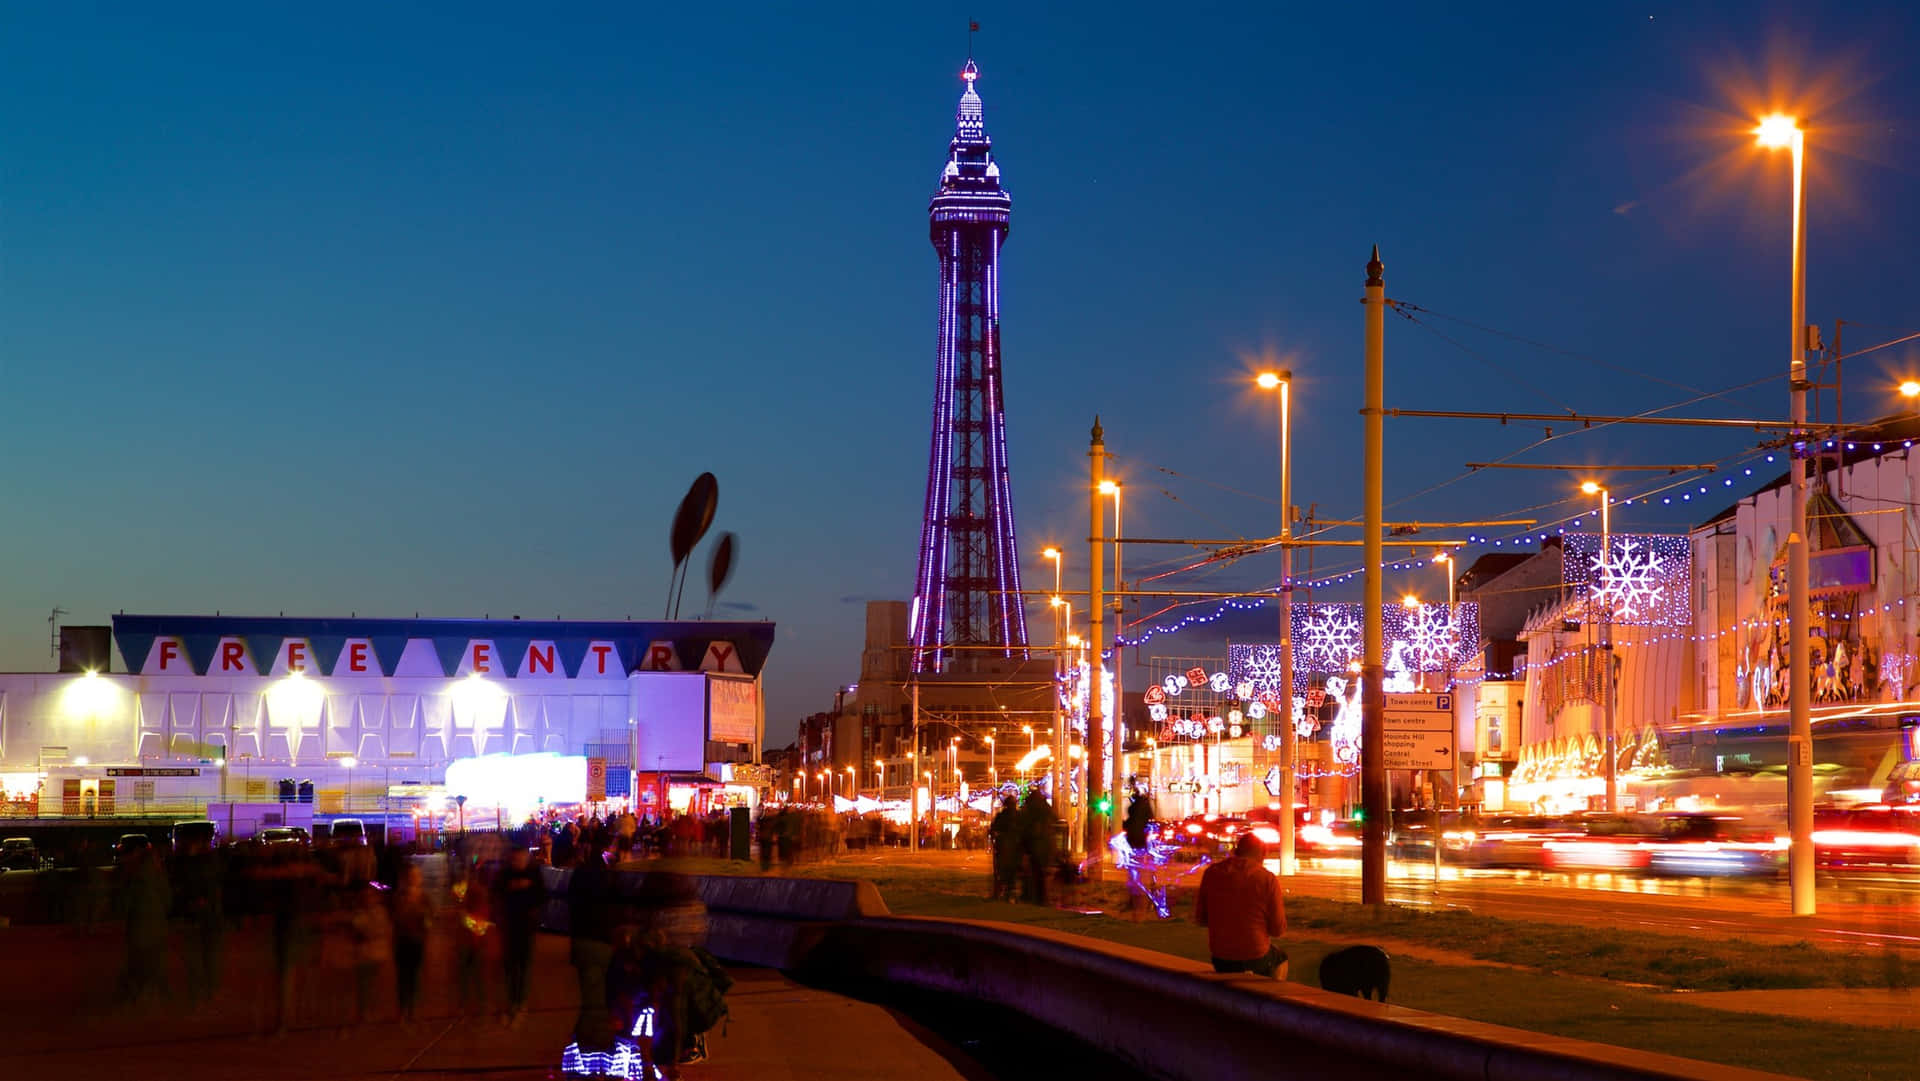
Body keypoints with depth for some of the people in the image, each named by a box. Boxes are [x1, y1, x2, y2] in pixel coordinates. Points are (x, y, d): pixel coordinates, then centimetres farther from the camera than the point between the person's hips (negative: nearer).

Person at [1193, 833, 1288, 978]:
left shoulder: (1212, 873, -4)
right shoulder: (1267, 879, -13)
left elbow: (1200, 919, 4)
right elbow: (1278, 930, -8)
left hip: (1220, 962, 3)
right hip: (1255, 961, -3)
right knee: (1280, 957, 32)